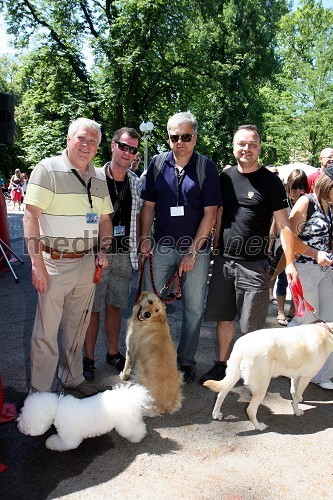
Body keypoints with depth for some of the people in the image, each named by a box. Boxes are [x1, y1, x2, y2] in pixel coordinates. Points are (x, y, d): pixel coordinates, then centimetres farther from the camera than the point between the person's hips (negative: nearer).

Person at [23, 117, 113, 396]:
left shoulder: (99, 179, 11)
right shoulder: (48, 169, -7)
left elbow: (105, 219, 19)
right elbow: (30, 217, -13)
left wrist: (103, 251, 3)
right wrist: (37, 263, -18)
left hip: (87, 263, 6)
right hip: (54, 263, -5)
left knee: (77, 327, 17)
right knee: (46, 331, 2)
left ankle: (73, 378, 35)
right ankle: (39, 392, 19)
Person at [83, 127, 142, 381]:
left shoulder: (136, 183, 7)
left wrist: (138, 250, 10)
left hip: (124, 255, 4)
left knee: (115, 306, 15)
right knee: (92, 309, 6)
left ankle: (113, 352, 32)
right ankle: (89, 358, 22)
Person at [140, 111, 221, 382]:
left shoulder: (207, 167, -4)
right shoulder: (157, 164, 4)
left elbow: (210, 213, -6)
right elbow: (149, 205, 10)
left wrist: (193, 251, -11)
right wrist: (145, 237, -2)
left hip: (196, 248, -1)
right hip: (162, 246, 2)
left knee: (194, 308, 8)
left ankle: (186, 361, 25)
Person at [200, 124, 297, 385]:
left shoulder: (270, 181, -5)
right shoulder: (225, 177, 8)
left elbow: (284, 225, -5)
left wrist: (290, 263, -12)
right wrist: (216, 249, 11)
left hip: (254, 265, -4)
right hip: (224, 260, 5)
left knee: (252, 326, 3)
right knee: (223, 317, 14)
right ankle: (222, 365, 31)